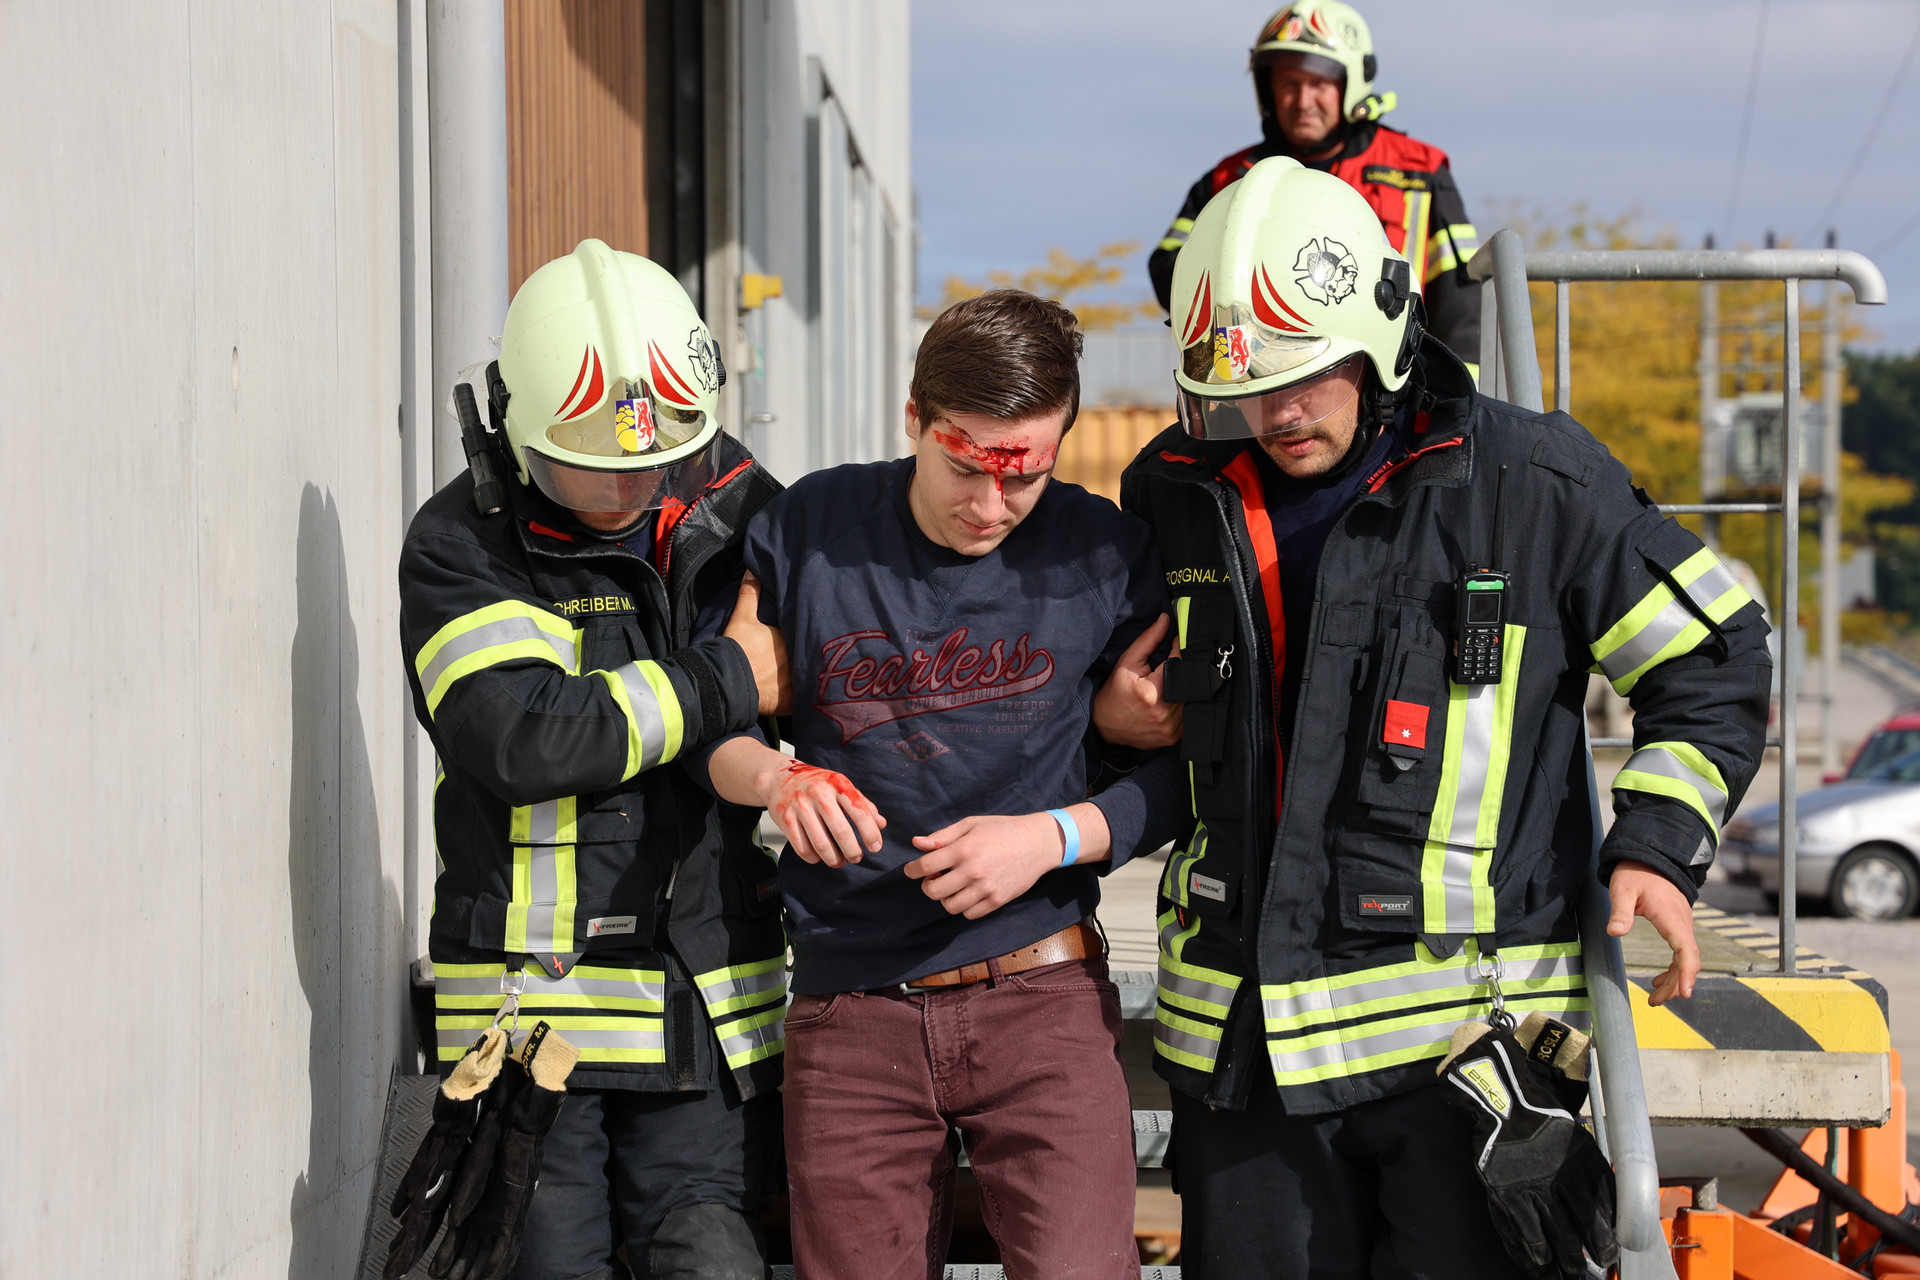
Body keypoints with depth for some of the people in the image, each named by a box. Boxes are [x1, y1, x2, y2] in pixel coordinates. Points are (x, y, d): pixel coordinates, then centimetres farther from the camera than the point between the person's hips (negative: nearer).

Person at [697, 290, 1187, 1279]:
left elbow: (1178, 767, 5)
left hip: (1040, 999, -1)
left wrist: (1054, 836, -11)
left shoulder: (1103, 555, 1)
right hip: (851, 1013, 1)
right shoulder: (807, 532, 2)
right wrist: (777, 780, -13)